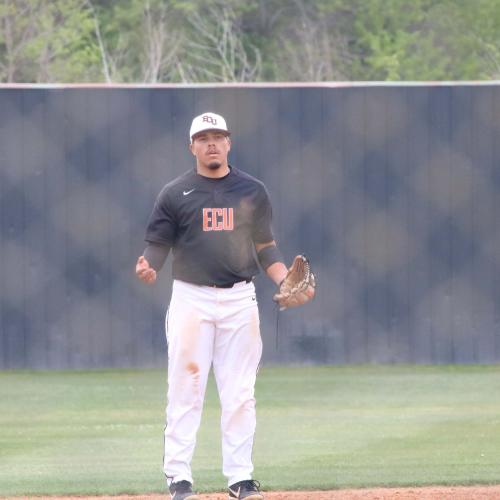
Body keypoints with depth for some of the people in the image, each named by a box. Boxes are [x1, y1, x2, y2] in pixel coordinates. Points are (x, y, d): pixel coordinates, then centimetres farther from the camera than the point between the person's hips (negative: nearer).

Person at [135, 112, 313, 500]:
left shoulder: (252, 191, 9)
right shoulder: (175, 194, 3)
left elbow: (265, 247, 13)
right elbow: (158, 245, 1)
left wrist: (285, 281, -3)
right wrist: (149, 268, -21)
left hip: (240, 300, 2)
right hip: (191, 297, -2)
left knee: (240, 393, 2)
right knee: (186, 390, -4)